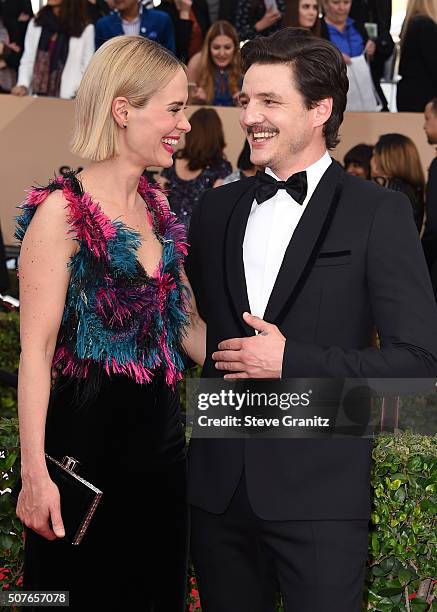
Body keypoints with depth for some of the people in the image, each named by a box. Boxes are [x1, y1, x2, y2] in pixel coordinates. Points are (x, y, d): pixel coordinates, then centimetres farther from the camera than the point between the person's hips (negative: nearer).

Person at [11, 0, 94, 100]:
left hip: (66, 100, -3)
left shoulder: (85, 29, -2)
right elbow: (27, 60, 11)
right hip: (35, 96, 3)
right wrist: (23, 85, -6)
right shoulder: (36, 23, 12)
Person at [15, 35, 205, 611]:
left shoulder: (157, 207, 10)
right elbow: (36, 348, -16)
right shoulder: (63, 210, -13)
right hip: (87, 429, -7)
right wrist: (34, 471, -20)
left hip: (160, 428, 7)